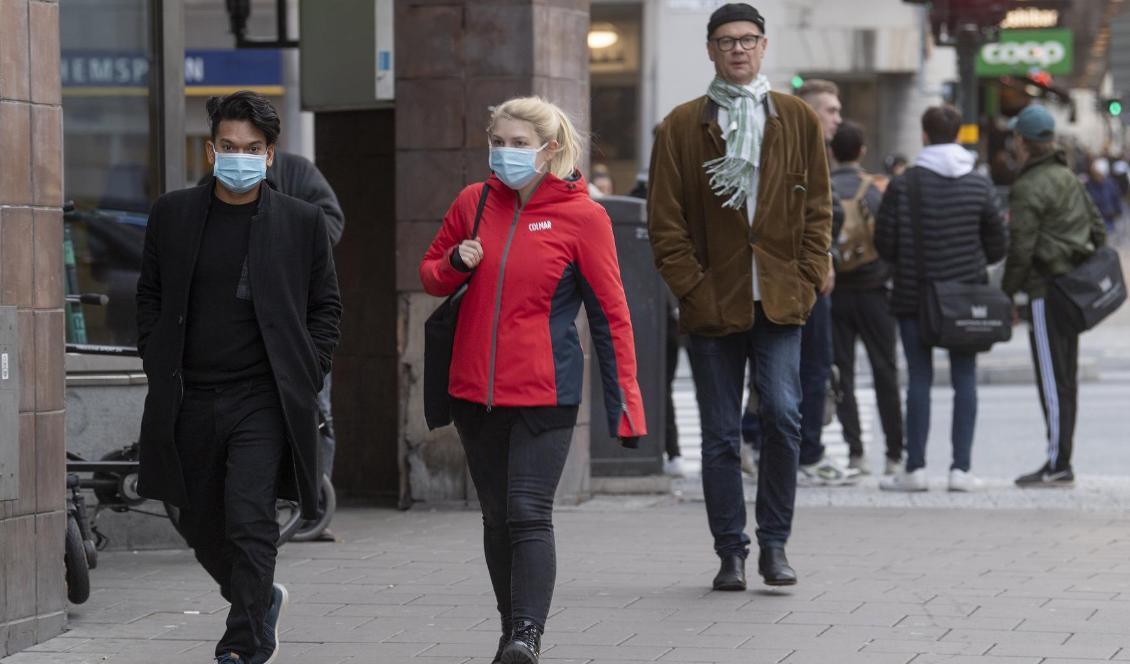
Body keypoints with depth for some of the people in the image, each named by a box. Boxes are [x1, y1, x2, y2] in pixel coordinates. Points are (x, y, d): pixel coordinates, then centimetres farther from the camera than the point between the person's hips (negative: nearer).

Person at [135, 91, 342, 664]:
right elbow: (150, 297, 14)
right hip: (189, 400, 3)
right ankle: (262, 600, 39)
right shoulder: (173, 214, 6)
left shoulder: (302, 222, 1)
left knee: (249, 521, -16)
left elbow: (325, 308, 7)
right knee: (202, 527, 13)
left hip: (262, 400, -3)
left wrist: (306, 380, -2)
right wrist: (157, 369, 5)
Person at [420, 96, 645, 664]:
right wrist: (455, 265, -7)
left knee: (529, 514, -14)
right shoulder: (473, 203, 6)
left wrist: (624, 403, -8)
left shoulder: (581, 215, -6)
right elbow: (430, 272, 18)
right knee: (496, 517, 11)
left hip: (544, 393, -5)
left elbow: (610, 313, -4)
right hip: (475, 390, 5)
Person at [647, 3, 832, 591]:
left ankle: (775, 542, 1)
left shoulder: (798, 120, 9)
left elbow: (817, 208, 11)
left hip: (780, 300, 0)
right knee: (720, 435, 2)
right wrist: (693, 289, -6)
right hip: (712, 302, 0)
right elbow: (665, 221, 2)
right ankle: (731, 552, 12)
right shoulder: (681, 126, 4)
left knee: (782, 416, -13)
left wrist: (808, 279, 0)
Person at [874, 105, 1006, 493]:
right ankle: (961, 468, 2)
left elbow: (884, 243, -5)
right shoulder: (979, 185, -1)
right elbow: (997, 246, 4)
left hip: (914, 295, -2)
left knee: (919, 379, 3)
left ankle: (915, 468, 2)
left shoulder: (903, 185, -8)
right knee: (964, 380, 6)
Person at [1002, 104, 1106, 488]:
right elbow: (1099, 229, 20)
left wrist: (1007, 294, -9)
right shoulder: (1070, 179, 15)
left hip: (1046, 290, -9)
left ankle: (1058, 465, -9)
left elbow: (1020, 248, -17)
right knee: (1065, 378, 12)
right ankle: (1060, 462, 16)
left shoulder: (1028, 187, -13)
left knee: (1053, 380, -8)